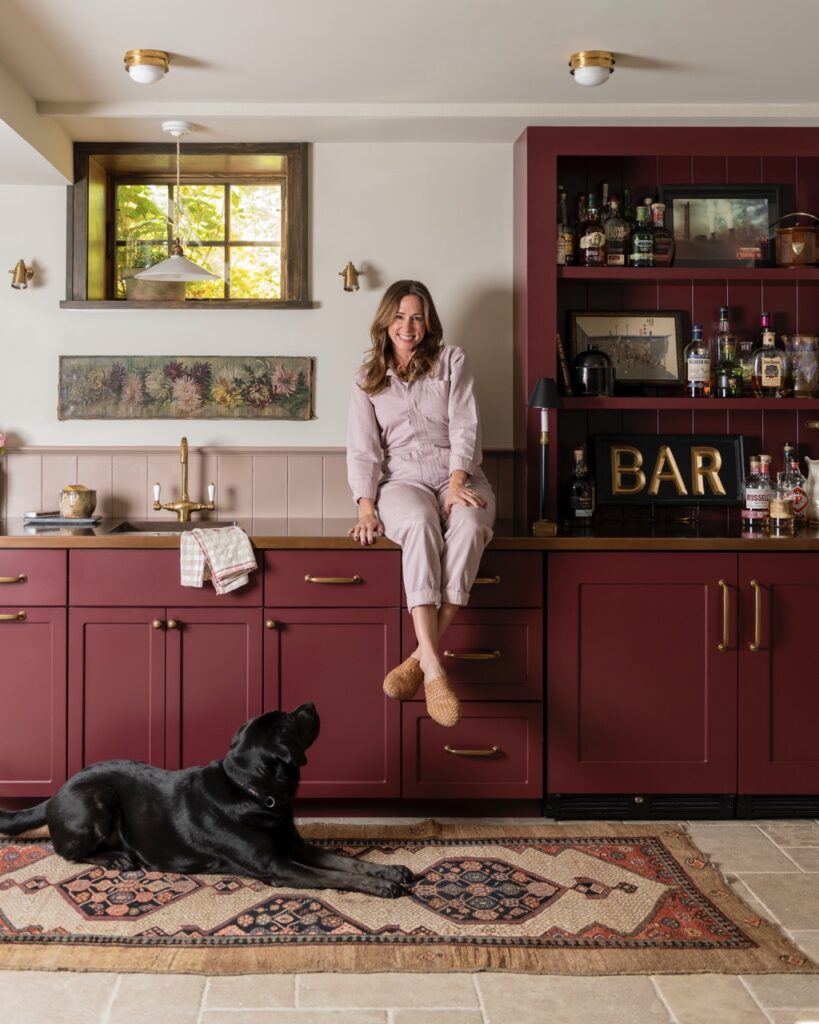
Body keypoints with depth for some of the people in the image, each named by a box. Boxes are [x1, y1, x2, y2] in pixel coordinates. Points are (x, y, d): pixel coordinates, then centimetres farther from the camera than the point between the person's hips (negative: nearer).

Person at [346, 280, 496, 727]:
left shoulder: (451, 360, 12)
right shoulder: (368, 379, 15)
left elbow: (465, 427, 0)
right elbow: (363, 449, 5)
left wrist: (457, 483, -17)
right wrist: (366, 507, -11)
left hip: (458, 477, 0)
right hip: (402, 480, 0)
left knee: (468, 525, -36)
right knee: (420, 523, -37)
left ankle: (421, 657, -34)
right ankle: (433, 667, -45)